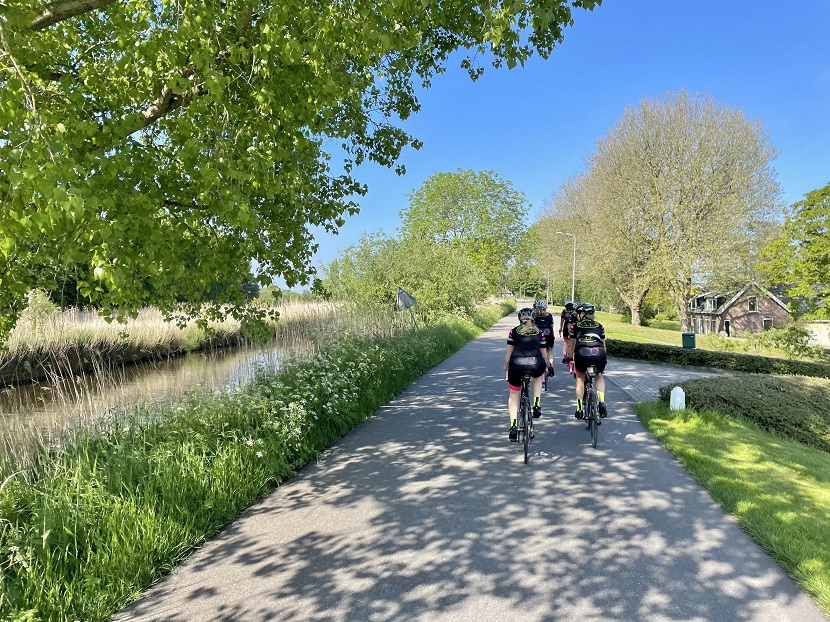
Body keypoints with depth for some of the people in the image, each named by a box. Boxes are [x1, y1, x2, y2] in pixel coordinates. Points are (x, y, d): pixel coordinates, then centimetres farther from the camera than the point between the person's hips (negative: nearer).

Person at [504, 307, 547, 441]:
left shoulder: (514, 331, 17)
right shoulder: (539, 332, 20)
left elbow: (509, 352, 17)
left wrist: (506, 367, 31)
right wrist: (545, 368, 41)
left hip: (516, 364, 0)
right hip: (536, 364, 0)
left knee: (514, 395, 20)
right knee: (538, 376, 38)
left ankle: (513, 426, 10)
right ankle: (536, 405, 22)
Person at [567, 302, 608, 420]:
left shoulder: (575, 326, 20)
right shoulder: (600, 326, 25)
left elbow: (571, 346, 25)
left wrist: (570, 358, 41)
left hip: (582, 354, -1)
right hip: (599, 354, 2)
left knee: (580, 379, 25)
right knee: (599, 377, 30)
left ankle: (580, 409, 19)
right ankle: (601, 402, 9)